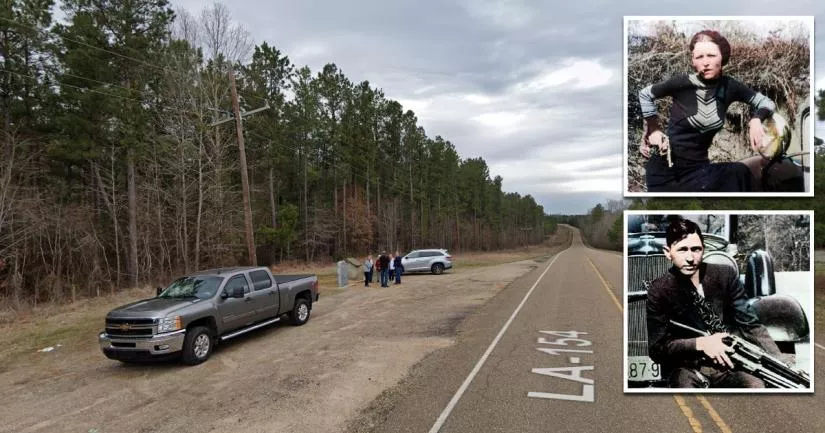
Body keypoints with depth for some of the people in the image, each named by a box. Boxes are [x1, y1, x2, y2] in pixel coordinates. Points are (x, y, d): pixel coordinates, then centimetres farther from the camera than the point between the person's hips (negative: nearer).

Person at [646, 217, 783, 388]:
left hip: (727, 363, 3)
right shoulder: (659, 290, -8)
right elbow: (656, 348, -8)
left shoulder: (726, 275, 0)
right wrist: (700, 343, -19)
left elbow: (750, 325, 2)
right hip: (685, 369, -2)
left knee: (758, 385, -27)